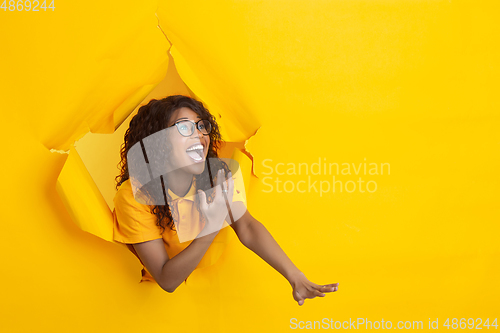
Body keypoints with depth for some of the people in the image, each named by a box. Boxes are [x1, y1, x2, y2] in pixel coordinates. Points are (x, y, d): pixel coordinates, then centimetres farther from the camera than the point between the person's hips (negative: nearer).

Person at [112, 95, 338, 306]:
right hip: (165, 297, -3)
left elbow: (247, 228, -16)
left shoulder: (215, 174, -10)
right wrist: (211, 227, -34)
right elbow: (167, 281, -23)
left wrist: (295, 277, -28)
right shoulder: (133, 197, -23)